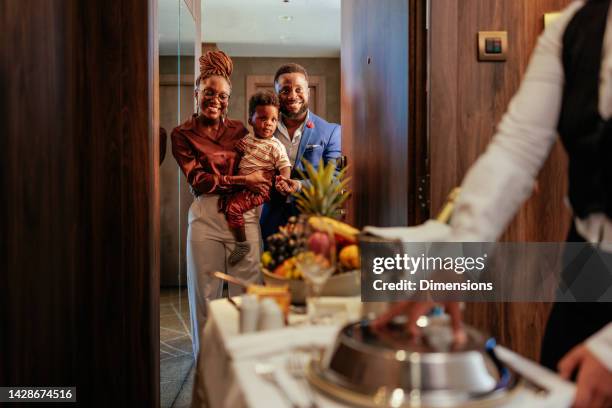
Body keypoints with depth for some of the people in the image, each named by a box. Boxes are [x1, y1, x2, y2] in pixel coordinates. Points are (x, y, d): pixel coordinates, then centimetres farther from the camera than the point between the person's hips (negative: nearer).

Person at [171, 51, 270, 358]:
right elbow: (198, 180, -5)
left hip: (243, 215, 2)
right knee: (205, 293, 6)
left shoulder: (239, 130, 13)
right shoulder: (182, 134, 6)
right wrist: (242, 181, -11)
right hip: (206, 217, -1)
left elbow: (256, 170, 15)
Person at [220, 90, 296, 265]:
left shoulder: (276, 146, -12)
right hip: (242, 185, 8)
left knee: (233, 207, -21)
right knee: (224, 201, 13)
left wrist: (284, 178, -38)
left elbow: (284, 165, -18)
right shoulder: (247, 140, 9)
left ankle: (242, 244, -7)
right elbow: (235, 153, 26)